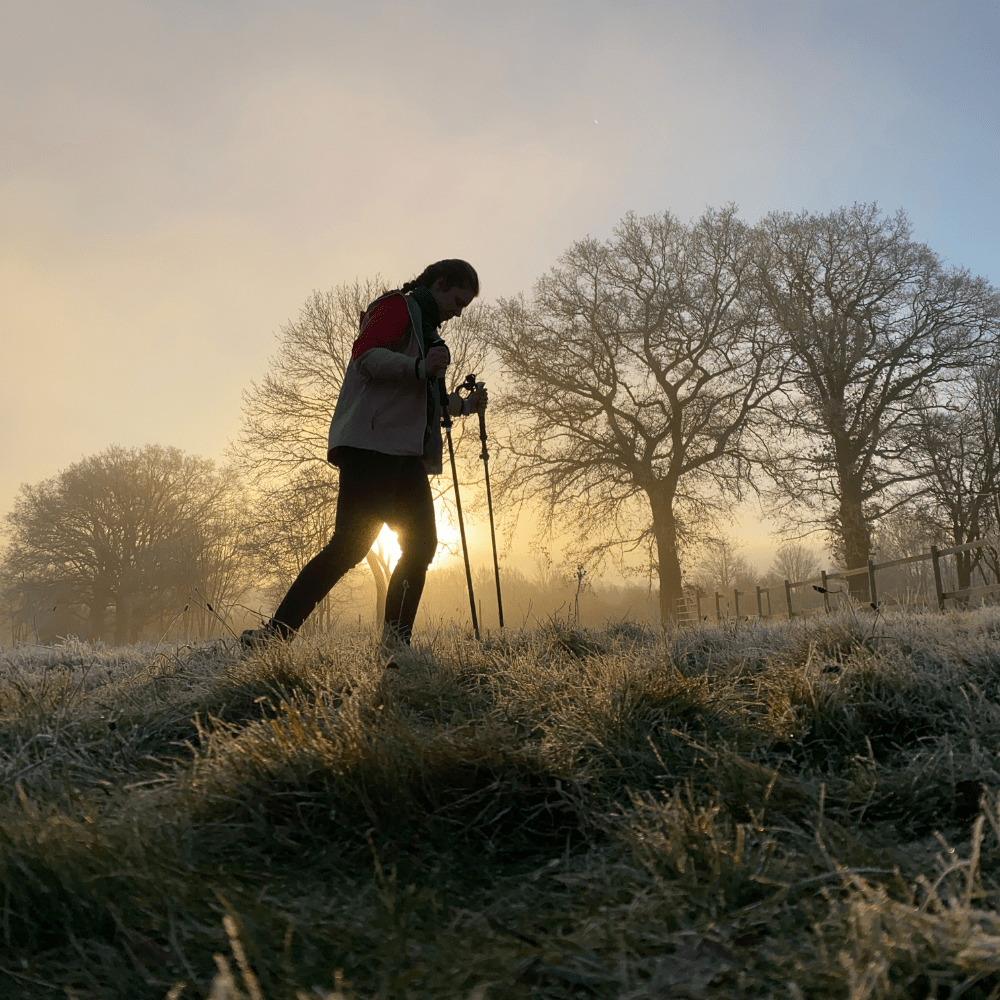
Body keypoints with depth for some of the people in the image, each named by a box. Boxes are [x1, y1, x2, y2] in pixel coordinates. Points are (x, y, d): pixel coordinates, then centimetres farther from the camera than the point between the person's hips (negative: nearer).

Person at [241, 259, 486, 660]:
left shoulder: (425, 327, 31)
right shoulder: (398, 307, 2)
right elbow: (365, 355, -16)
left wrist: (464, 404, 27)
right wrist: (419, 367, -28)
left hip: (405, 454, 10)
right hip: (372, 445, -10)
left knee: (421, 543, 0)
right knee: (351, 544, -15)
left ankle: (395, 645, 4)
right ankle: (276, 631, -12)